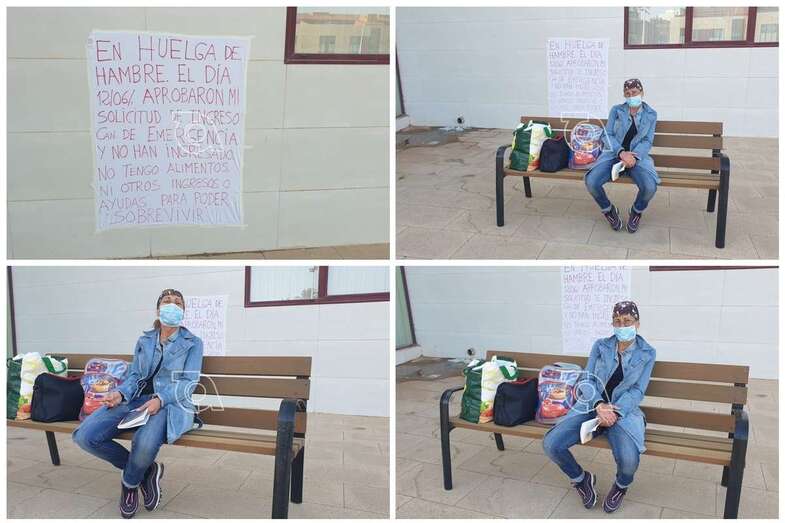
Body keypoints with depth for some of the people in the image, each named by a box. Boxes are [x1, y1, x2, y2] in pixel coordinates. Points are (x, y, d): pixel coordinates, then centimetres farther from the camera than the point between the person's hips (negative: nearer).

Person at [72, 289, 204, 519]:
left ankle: (130, 482, 0)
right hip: (136, 399, 5)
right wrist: (120, 393, -8)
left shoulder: (193, 343, 7)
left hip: (169, 403, -4)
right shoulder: (144, 341, 20)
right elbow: (134, 375, 15)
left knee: (145, 443, -39)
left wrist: (160, 399, -20)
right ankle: (146, 470, 0)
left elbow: (189, 382, -3)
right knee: (84, 436, -21)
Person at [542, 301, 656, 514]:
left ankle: (621, 486, 8)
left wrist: (615, 411, -20)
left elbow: (637, 391, -3)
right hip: (591, 405, 2)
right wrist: (599, 405, -20)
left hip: (623, 410, -2)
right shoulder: (601, 345, 4)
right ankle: (582, 479, 11)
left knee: (629, 459, -33)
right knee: (550, 444, -21)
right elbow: (586, 380, 0)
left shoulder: (647, 353, 2)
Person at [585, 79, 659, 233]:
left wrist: (634, 156, -19)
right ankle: (609, 210, 4)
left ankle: (637, 211, 6)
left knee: (650, 186, -31)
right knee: (591, 182, -28)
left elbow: (647, 141, 1)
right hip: (613, 154, 0)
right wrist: (621, 153, -19)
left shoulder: (651, 114, 7)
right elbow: (607, 135, -2)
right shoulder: (616, 110, 5)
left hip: (637, 156, 0)